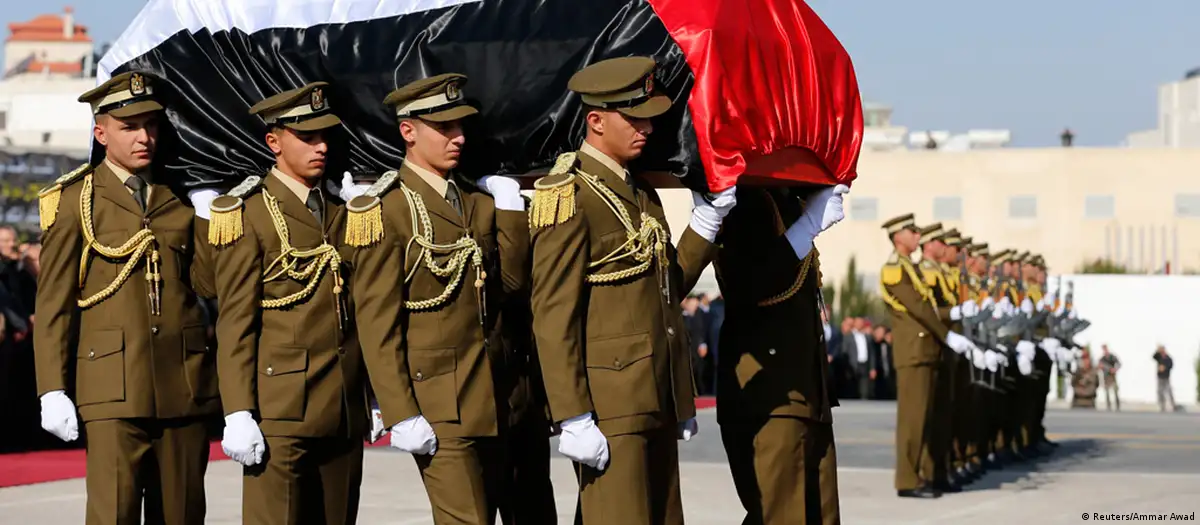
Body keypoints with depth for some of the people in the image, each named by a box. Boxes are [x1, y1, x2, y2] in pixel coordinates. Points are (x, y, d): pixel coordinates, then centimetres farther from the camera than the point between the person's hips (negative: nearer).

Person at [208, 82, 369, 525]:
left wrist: (374, 401, 15)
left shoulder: (341, 213, 16)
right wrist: (239, 415, -14)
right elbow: (235, 322, -8)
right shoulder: (247, 215, -3)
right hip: (281, 412, -6)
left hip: (344, 414, 6)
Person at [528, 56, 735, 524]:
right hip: (608, 403, -9)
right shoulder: (569, 196, -11)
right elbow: (553, 316, -15)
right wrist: (572, 419, -20)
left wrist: (707, 219, 7)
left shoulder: (640, 190, 16)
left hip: (656, 403, 9)